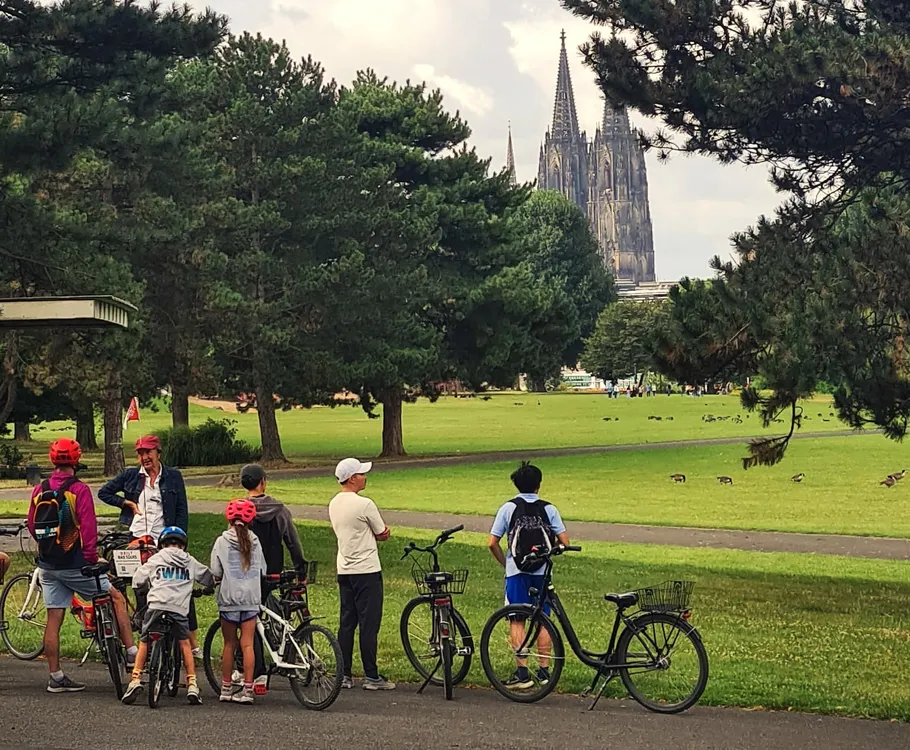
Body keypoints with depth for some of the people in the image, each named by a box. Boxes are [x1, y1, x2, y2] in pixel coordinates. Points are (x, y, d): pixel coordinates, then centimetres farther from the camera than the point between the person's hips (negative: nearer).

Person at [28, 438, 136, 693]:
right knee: (117, 598, 7)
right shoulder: (79, 490, -12)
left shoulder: (39, 490, 5)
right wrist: (91, 558, -12)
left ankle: (55, 677, 11)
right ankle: (132, 652, 2)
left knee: (54, 619, 8)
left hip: (47, 564, 6)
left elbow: (32, 527, 13)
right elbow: (88, 528, -17)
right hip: (74, 564, -6)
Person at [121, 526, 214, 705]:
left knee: (144, 643, 12)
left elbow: (137, 580, 16)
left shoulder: (155, 559, 16)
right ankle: (192, 685, 6)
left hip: (157, 604, -1)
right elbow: (209, 578, 30)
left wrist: (149, 586, 37)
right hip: (179, 608, 1)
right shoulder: (190, 561, 21)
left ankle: (135, 679, 0)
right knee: (184, 643, 13)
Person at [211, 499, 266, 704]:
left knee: (229, 644, 7)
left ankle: (226, 689, 11)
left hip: (229, 598, -2)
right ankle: (247, 689, -1)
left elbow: (215, 572, -6)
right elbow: (262, 570, 9)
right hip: (251, 598, 2)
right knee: (247, 644, 2)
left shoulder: (222, 541, -5)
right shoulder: (254, 542, 3)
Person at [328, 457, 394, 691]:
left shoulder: (334, 504, 8)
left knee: (347, 623, 11)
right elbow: (384, 534, -7)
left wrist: (369, 533, 3)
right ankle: (371, 676, 0)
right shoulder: (364, 505, -17)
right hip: (367, 571, -8)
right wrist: (381, 530, 13)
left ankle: (344, 675, 13)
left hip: (344, 570, 8)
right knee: (369, 624, -3)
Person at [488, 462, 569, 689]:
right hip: (542, 571, 2)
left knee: (517, 621, 2)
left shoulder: (508, 508, -2)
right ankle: (544, 670, 11)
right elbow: (564, 541, -4)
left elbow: (493, 543, -4)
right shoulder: (548, 509, 0)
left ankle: (522, 672, -4)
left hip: (516, 571, -2)